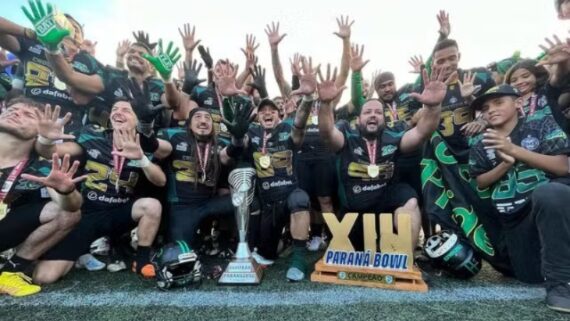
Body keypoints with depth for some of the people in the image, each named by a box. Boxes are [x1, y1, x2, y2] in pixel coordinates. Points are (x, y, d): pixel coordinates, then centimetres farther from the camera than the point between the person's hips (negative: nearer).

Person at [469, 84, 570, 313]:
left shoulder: (542, 126, 0)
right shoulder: (481, 144, 7)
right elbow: (480, 183, 4)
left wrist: (514, 150, -18)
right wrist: (505, 164, -14)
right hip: (514, 215, 4)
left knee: (547, 193, -39)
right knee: (529, 275, 2)